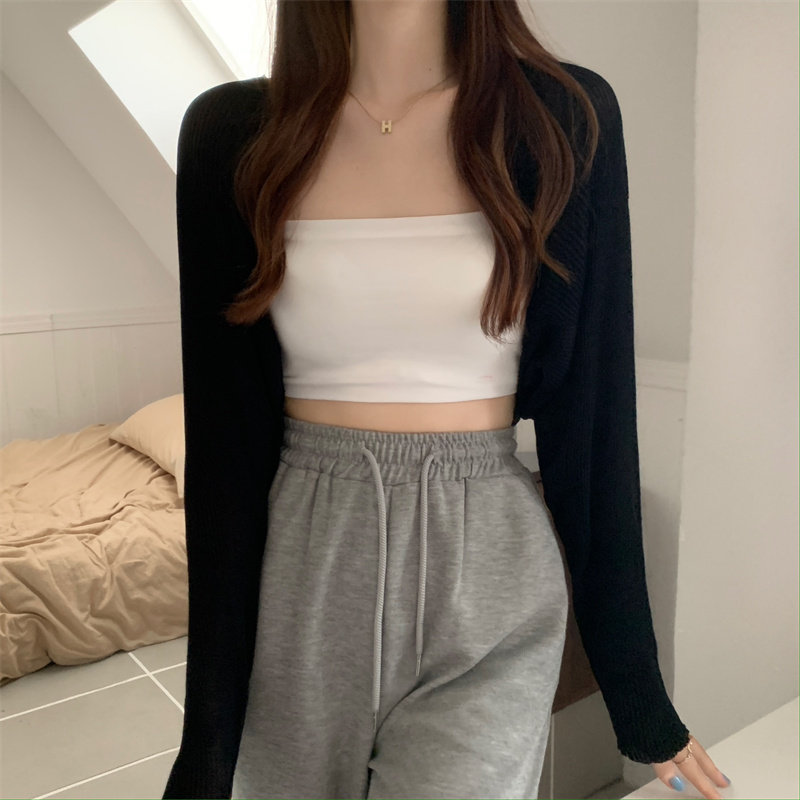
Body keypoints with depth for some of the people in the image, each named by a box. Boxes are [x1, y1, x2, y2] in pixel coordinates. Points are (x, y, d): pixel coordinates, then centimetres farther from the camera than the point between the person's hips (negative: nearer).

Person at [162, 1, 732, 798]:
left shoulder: (562, 117, -5)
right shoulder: (231, 134, -3)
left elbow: (591, 411, -2)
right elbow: (225, 434, -3)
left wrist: (637, 690, 3)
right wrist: (210, 735, -2)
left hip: (488, 587, -1)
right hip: (305, 577, 2)